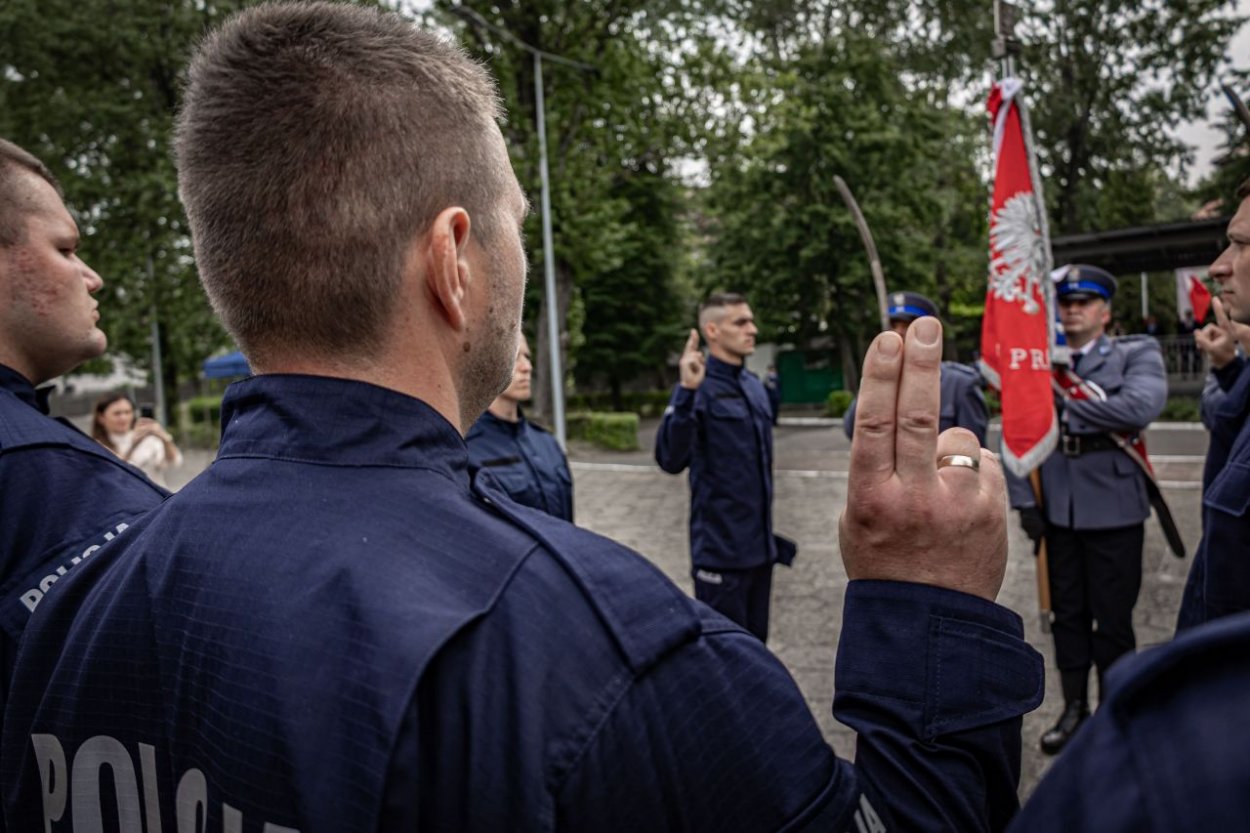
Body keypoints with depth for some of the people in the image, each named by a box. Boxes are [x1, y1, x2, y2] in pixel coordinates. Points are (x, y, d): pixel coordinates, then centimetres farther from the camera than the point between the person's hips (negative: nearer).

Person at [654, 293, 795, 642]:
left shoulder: (755, 387, 10)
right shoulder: (700, 390, -13)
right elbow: (671, 460, -27)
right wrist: (687, 392, -36)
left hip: (760, 547, 7)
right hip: (721, 550, -7)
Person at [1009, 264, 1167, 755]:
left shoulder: (1136, 355, 1)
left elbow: (1140, 407, -19)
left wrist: (1067, 399, -12)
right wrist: (1023, 501, -3)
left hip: (1113, 506, -3)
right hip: (1058, 507, 3)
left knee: (1113, 617, 5)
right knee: (1068, 613, 12)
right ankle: (1074, 709, 26)